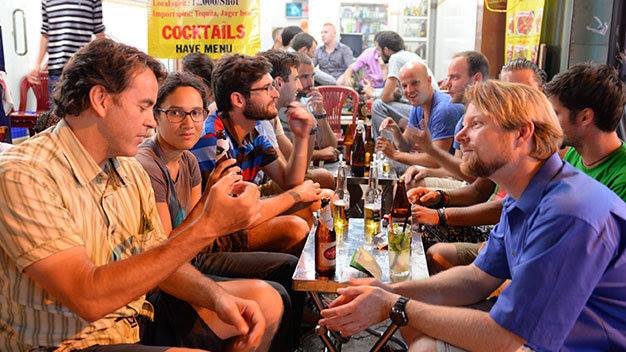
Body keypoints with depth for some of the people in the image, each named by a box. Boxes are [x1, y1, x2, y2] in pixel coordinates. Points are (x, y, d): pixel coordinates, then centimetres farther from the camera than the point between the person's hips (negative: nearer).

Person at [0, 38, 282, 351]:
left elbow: (160, 261, 5)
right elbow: (88, 299, -29)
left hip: (138, 318, 8)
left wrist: (219, 296, -16)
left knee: (263, 299, 2)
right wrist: (207, 226, -30)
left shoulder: (131, 172, 5)